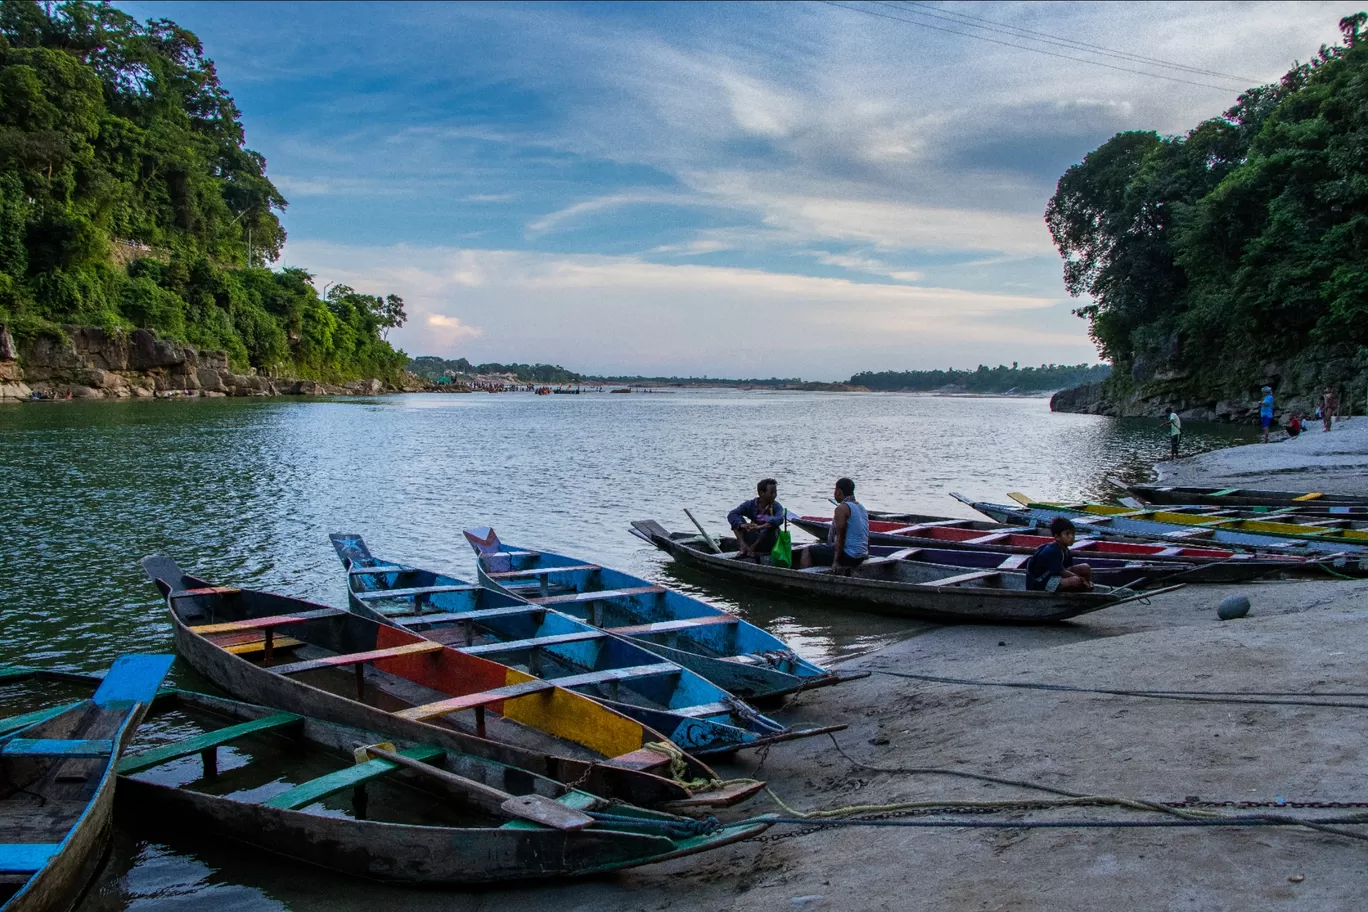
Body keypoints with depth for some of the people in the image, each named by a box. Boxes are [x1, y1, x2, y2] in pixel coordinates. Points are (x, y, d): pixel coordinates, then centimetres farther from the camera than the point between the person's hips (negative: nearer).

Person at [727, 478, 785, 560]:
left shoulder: (776, 507, -12)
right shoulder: (750, 504, -6)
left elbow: (779, 519, -35)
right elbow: (731, 515, -18)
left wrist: (760, 527, -48)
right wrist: (742, 525, -39)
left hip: (767, 544, -2)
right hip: (752, 539, 2)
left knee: (771, 526, -30)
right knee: (736, 521, -12)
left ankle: (752, 548, -23)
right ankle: (743, 546, -26)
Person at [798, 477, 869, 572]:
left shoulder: (842, 508, -15)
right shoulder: (861, 507, 13)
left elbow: (840, 537, -19)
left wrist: (836, 561, -19)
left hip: (848, 556, -9)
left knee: (806, 552, 1)